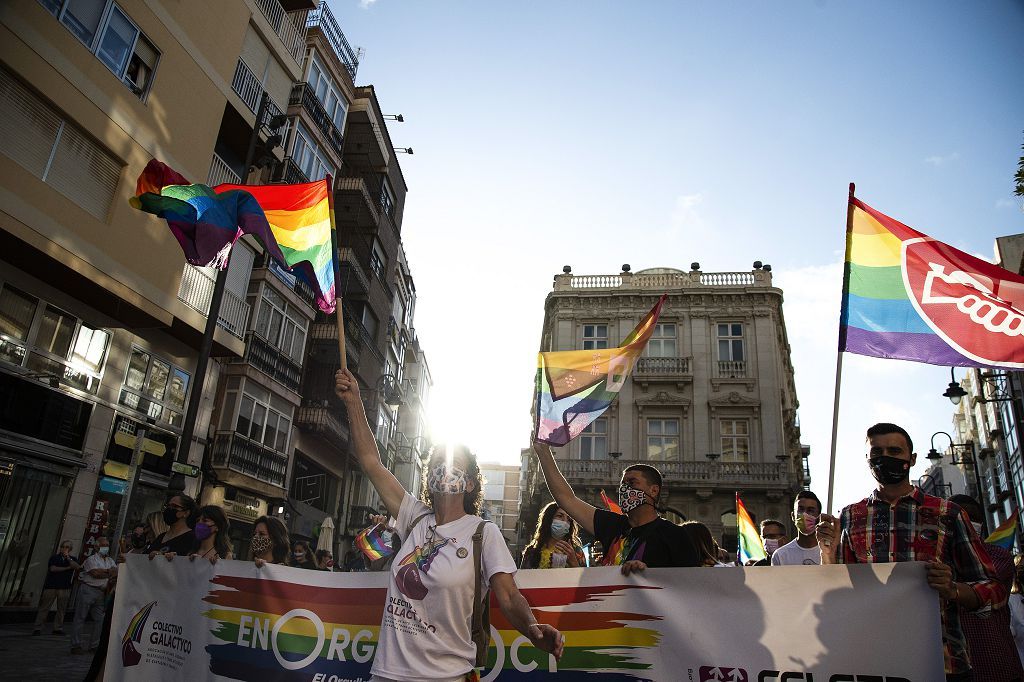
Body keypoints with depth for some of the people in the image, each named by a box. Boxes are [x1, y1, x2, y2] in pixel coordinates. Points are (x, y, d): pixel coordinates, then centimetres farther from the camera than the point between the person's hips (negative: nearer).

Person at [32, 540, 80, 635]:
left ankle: (58, 628, 7)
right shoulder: (54, 557, 7)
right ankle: (38, 628, 3)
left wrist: (68, 558, -13)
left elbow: (77, 567, -7)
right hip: (51, 586, -2)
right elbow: (53, 568, -8)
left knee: (61, 609, 2)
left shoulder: (72, 559, 12)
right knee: (44, 607, -2)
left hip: (65, 588, 2)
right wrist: (68, 568, -3)